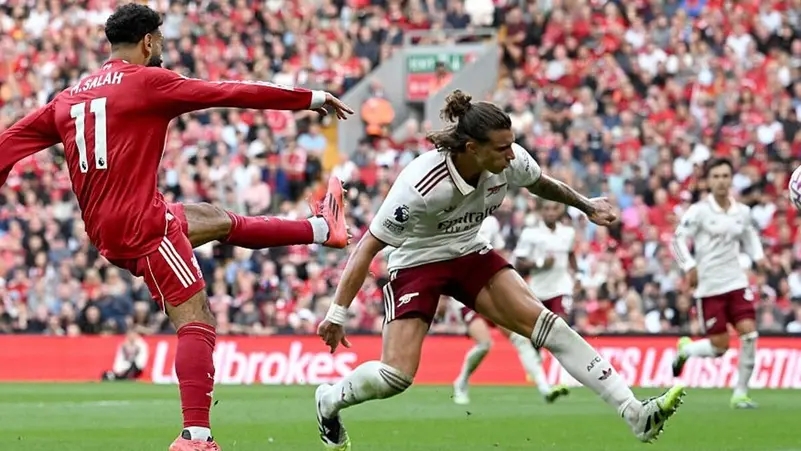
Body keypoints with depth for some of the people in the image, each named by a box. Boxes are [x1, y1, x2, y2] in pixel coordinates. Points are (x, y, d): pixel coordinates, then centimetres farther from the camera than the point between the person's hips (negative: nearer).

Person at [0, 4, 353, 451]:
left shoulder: (70, 97, 13)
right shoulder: (147, 81, -7)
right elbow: (232, 94, -6)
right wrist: (311, 98, 0)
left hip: (104, 228, 9)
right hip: (142, 225, -9)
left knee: (222, 221, 26)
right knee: (197, 321, -9)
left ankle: (321, 229, 41)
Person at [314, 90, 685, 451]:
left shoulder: (511, 161, -18)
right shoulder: (419, 185, -34)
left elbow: (543, 185, 10)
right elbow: (369, 247, -27)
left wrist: (586, 205, 19)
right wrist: (337, 313, -27)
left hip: (470, 256, 5)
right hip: (417, 263, -4)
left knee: (545, 323, -15)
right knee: (396, 376, -18)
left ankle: (635, 414, -21)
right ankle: (328, 402, 15)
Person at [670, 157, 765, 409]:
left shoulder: (742, 212, 6)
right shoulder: (699, 211, -8)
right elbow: (678, 240, -9)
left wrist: (758, 256, 5)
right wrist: (690, 267, -22)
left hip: (736, 282, 4)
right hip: (709, 287, -4)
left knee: (749, 334, -13)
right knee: (719, 347, -5)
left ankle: (740, 394, 0)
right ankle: (685, 349, 29)